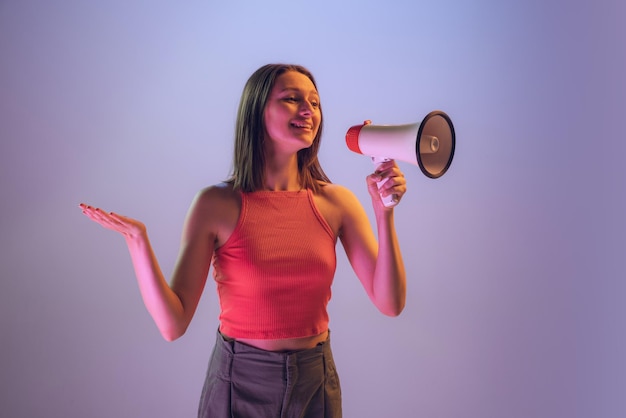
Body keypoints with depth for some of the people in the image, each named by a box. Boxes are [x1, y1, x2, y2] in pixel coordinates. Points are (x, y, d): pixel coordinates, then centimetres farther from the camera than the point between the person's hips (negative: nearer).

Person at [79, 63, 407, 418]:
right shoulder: (217, 205, -12)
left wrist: (385, 211, -17)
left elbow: (391, 304, -8)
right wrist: (138, 240, -26)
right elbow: (173, 324, -13)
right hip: (238, 385, -2)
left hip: (316, 384, 2)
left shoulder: (337, 202, -5)